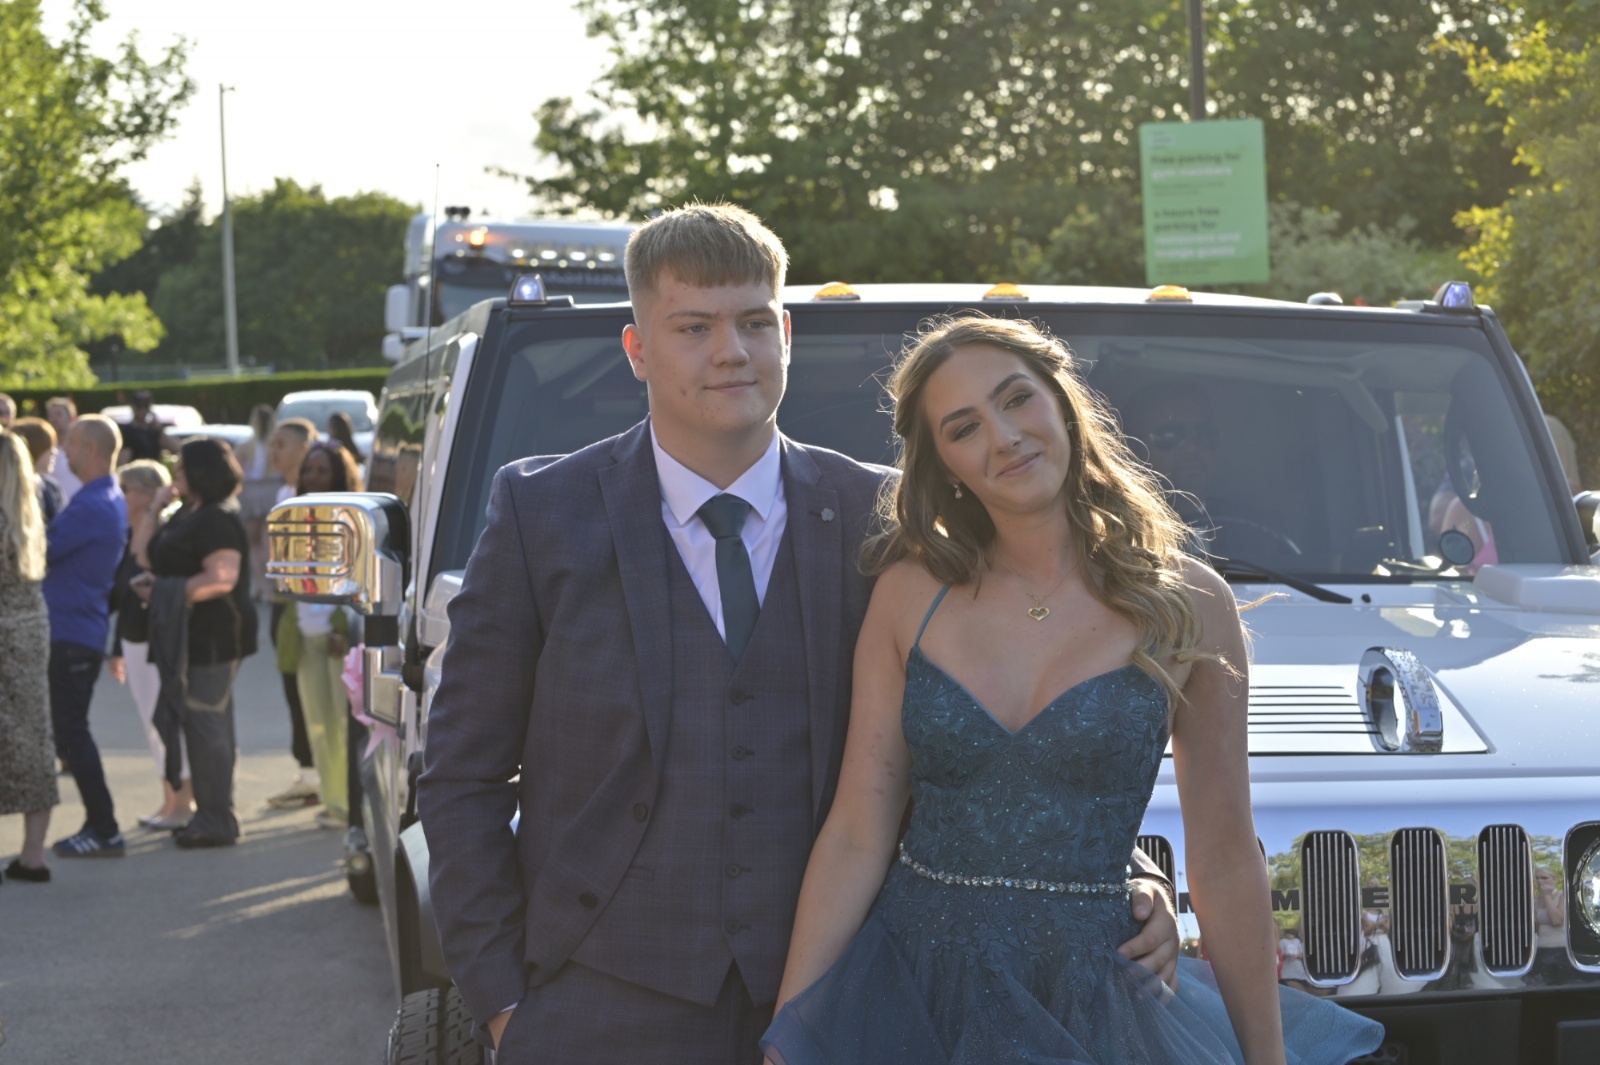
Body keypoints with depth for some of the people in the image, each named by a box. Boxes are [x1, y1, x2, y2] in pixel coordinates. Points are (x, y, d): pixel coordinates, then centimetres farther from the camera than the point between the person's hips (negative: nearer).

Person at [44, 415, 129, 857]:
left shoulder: (92, 506, -20)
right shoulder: (112, 500, 13)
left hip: (71, 633, -10)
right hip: (83, 628, 10)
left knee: (71, 732, -5)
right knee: (71, 730, 16)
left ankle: (104, 831, -3)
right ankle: (99, 825, 21)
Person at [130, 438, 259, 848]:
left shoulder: (218, 519, -14)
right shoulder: (185, 516, 19)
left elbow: (221, 579, -23)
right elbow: (147, 557, 22)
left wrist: (166, 592, -18)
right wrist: (155, 511, 10)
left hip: (212, 636, -10)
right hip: (185, 633, 10)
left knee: (205, 721, -8)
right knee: (191, 722, 12)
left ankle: (216, 820, -4)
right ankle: (210, 814, 18)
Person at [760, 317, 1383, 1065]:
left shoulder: (1186, 606, -3)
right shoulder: (910, 594, 0)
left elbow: (1225, 868, -1)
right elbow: (855, 839, -2)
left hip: (1085, 1002, -1)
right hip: (907, 991, 1)